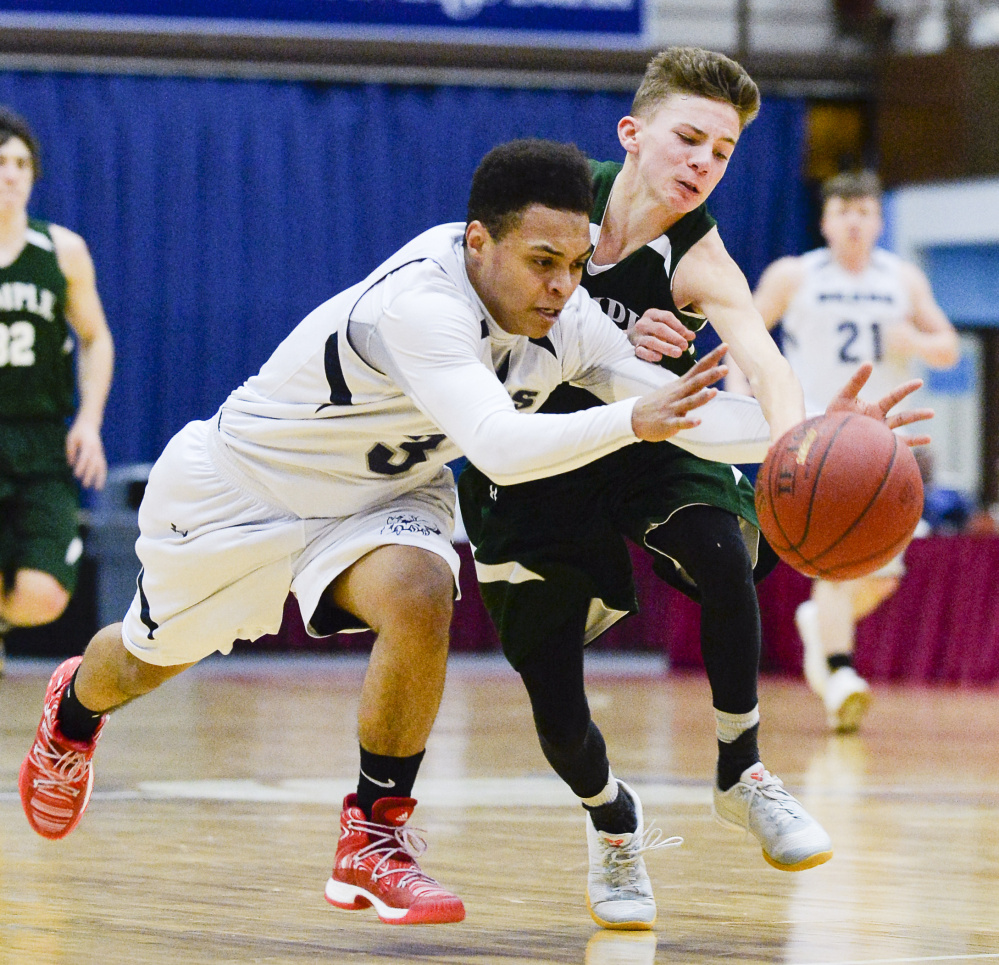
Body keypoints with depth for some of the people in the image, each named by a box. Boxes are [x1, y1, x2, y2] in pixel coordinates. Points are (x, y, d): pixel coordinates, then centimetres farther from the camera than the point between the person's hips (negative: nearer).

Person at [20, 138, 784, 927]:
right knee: (153, 657, 19)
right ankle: (75, 709, 58)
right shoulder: (420, 301, -42)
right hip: (241, 479, -4)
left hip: (380, 498, 4)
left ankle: (375, 838, -12)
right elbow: (498, 446, -53)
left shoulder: (567, 322, -20)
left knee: (420, 597, -29)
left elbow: (679, 411, -14)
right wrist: (629, 420, -60)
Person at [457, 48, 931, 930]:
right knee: (547, 682, -5)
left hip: (650, 439, -1)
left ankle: (740, 774, -10)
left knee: (722, 556, -32)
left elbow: (761, 360, -43)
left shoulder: (698, 261, -24)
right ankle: (613, 822, 28)